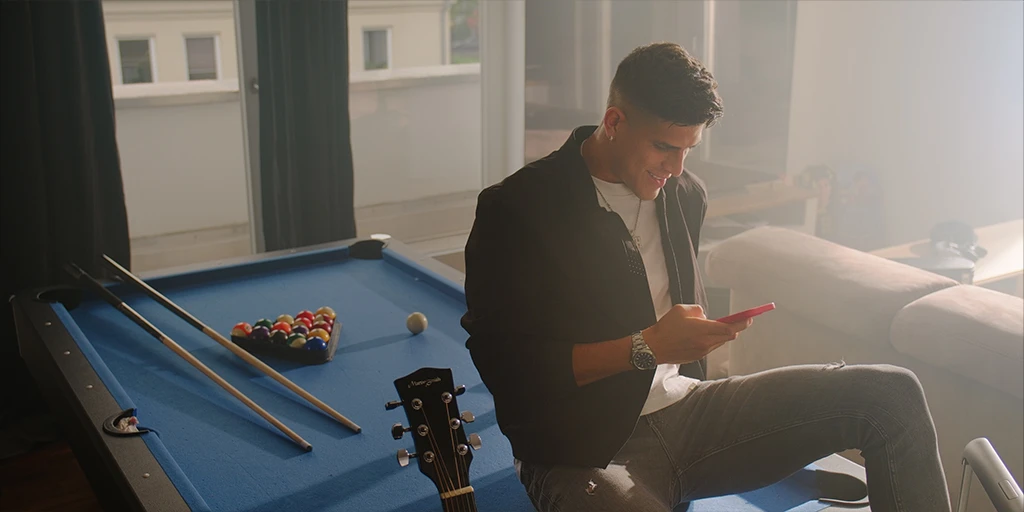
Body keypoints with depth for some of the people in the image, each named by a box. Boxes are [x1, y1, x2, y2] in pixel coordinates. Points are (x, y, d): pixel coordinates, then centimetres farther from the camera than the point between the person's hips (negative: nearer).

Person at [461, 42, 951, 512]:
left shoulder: (686, 194, 11)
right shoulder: (515, 210, -11)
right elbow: (505, 365, -14)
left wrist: (703, 332, 6)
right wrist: (645, 349, -18)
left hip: (685, 409, 7)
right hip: (582, 451, -6)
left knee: (893, 393, -6)